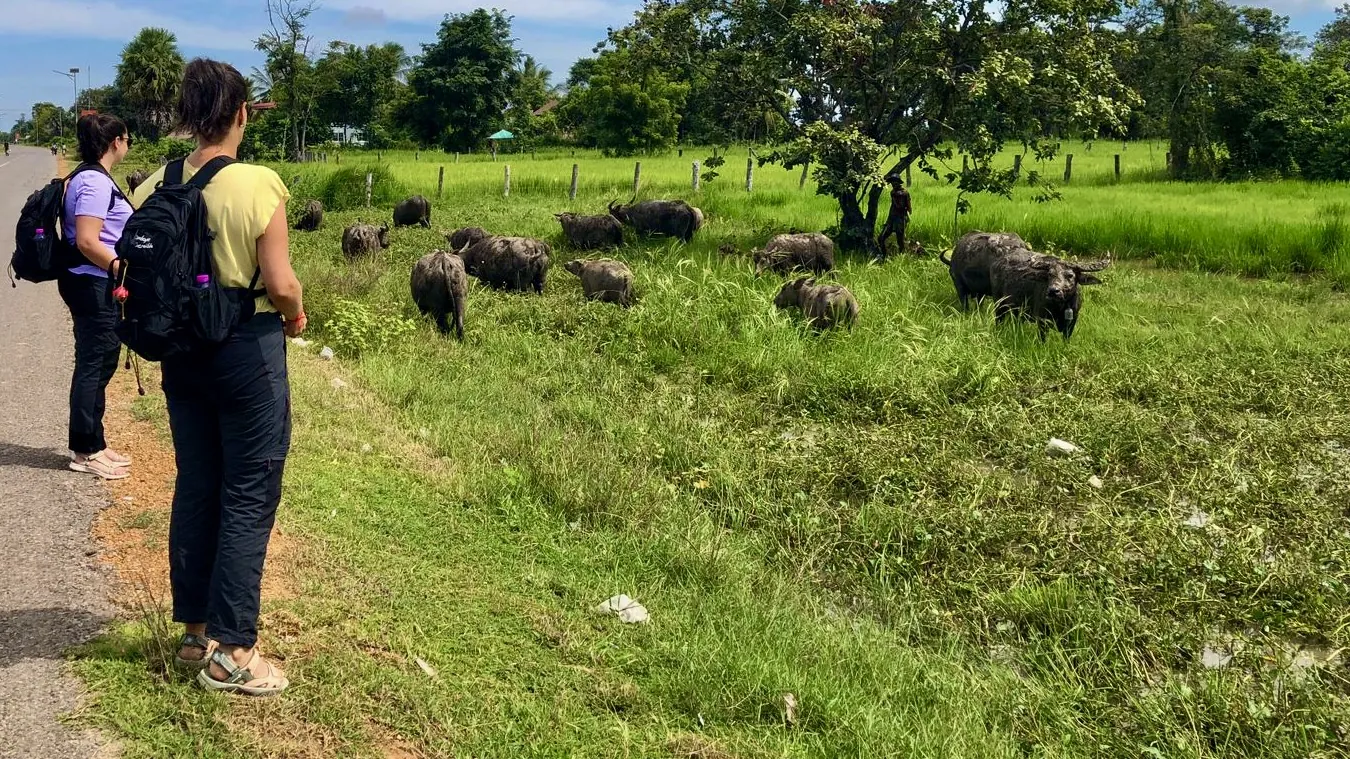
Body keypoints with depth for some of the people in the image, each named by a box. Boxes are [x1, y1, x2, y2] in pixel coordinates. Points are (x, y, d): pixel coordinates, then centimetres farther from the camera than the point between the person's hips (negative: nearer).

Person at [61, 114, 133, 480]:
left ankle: (90, 444, 24)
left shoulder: (90, 178, 14)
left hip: (92, 285, 10)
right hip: (93, 285, -10)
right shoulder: (95, 182, -17)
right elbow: (87, 242, -24)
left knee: (98, 363, 15)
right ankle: (85, 451, 6)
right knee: (95, 364, -3)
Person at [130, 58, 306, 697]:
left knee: (194, 489, 16)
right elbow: (280, 284, -18)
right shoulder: (258, 185, -17)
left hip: (182, 350, 6)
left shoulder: (156, 186, 0)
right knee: (249, 498, 3)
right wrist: (296, 315, 2)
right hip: (249, 349, -6)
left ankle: (195, 630, 27)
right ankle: (231, 651, 7)